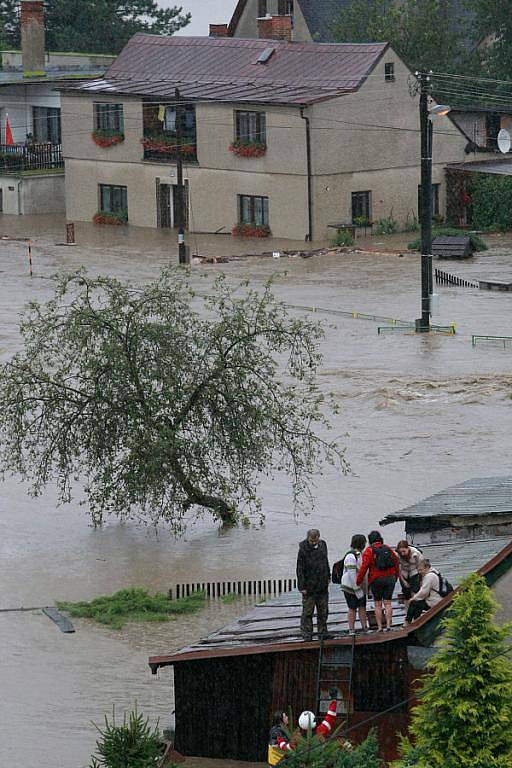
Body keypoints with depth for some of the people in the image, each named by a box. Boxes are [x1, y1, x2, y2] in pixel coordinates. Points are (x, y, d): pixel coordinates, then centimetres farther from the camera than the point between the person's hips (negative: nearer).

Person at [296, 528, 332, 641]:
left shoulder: (323, 545, 4)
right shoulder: (303, 549, -14)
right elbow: (300, 569, -13)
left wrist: (328, 576, 20)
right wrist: (302, 586, -14)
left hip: (322, 585, 6)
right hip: (309, 586, -6)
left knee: (323, 611, 11)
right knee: (307, 612, -2)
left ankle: (323, 632, 20)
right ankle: (307, 634, 2)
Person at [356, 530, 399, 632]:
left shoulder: (369, 551, -5)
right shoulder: (388, 549, 8)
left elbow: (364, 567, -11)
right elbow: (396, 562, 13)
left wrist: (358, 581, -5)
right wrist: (396, 576, 24)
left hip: (376, 580, -3)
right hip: (390, 578, 3)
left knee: (378, 604, 3)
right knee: (387, 603, 5)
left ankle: (380, 627, 0)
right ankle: (388, 626, -1)